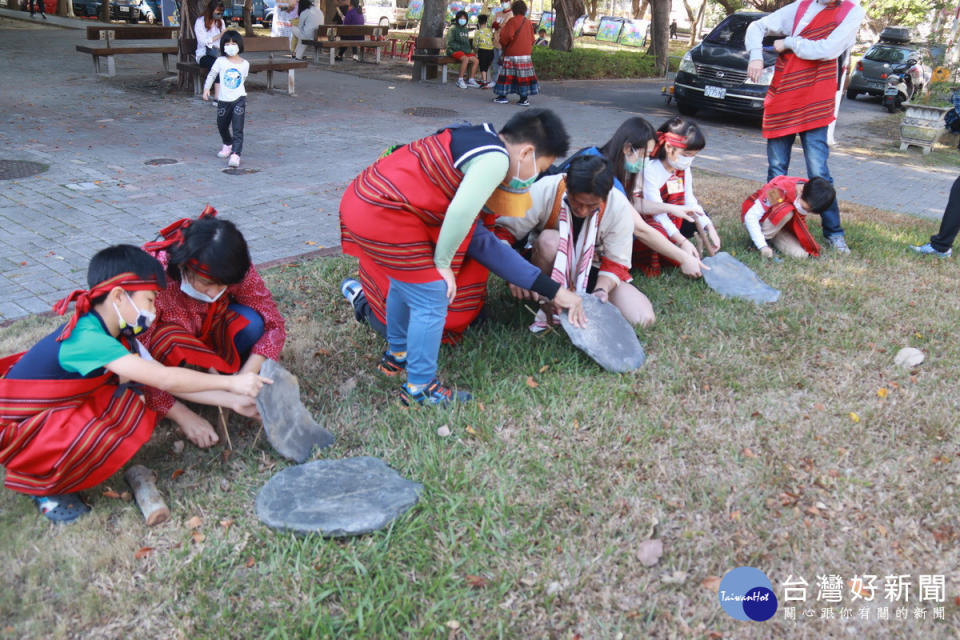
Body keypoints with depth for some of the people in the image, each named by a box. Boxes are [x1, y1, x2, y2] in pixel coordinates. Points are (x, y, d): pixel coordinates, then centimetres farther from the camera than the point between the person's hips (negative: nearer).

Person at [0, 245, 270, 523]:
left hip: (57, 410, 9)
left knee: (136, 401, -6)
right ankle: (44, 485, -4)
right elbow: (166, 380, -34)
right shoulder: (87, 339, -30)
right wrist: (230, 382, -27)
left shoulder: (116, 335, -2)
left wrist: (232, 401, -7)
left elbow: (168, 381, -3)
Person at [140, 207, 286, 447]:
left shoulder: (235, 272, -25)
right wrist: (184, 416, -37)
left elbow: (274, 325, -20)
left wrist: (245, 378, -34)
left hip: (206, 335, 3)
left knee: (250, 323, -28)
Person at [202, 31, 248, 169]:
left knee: (238, 129, -13)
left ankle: (235, 155, -17)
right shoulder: (221, 61, -2)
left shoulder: (245, 64, 1)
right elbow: (211, 75, 4)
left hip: (239, 99, -2)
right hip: (223, 100, 2)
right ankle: (227, 145, 45)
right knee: (222, 126, 18)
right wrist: (206, 89, -5)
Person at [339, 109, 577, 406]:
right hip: (384, 218, -10)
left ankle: (397, 354, 46)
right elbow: (461, 213, -22)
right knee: (432, 299, -1)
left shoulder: (478, 136, 14)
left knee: (405, 283, 27)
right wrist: (443, 264, -8)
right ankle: (419, 388, 12)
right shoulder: (496, 159, -13)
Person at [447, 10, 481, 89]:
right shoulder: (453, 29, -2)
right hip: (454, 50, -7)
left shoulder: (465, 30, 20)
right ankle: (460, 80, -29)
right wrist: (460, 47, -19)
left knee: (475, 60, -17)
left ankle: (471, 80, -11)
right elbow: (450, 43, -9)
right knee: (465, 59, -34)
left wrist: (470, 49, 6)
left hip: (465, 51, 7)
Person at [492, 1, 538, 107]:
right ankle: (524, 98, 4)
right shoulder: (529, 23, 8)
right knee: (524, 76, 5)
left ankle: (503, 96, 7)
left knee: (507, 74, 4)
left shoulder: (512, 21, -9)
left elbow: (507, 36, -16)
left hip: (512, 53, -5)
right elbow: (532, 39, 13)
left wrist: (503, 44, 3)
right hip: (526, 53, 5)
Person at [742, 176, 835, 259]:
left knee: (801, 253, -19)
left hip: (778, 226, 6)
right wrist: (763, 246, -35)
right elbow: (750, 217, -31)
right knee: (786, 211, -34)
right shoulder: (780, 191, -33)